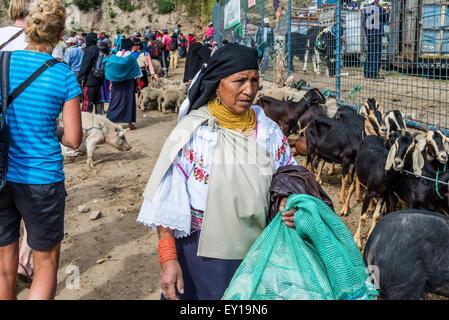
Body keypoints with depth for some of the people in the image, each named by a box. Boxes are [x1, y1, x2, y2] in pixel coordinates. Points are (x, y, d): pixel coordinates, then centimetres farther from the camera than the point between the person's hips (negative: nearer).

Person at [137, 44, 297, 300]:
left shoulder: (268, 131, -1)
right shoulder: (192, 132, -12)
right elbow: (167, 200, -11)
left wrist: (289, 207, -15)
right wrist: (168, 259, -14)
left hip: (255, 254, 4)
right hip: (202, 255, -3)